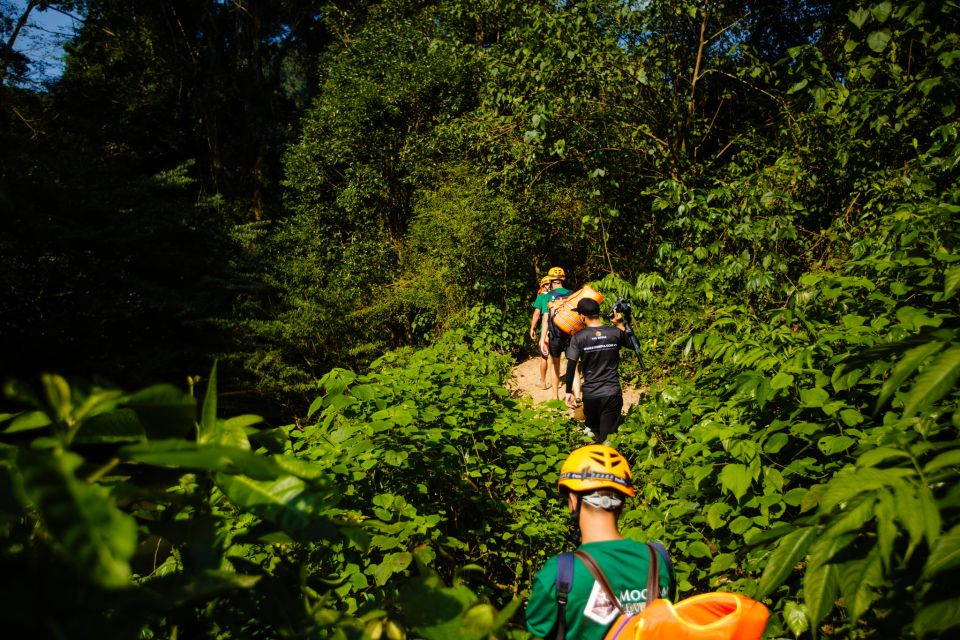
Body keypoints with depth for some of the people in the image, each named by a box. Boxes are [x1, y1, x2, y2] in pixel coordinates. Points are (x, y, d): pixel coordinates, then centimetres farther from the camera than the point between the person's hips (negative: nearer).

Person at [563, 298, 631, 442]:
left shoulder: (578, 337, -9)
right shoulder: (615, 333, -4)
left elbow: (571, 367, -10)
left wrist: (569, 392, 0)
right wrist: (620, 324, 25)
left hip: (590, 394, -1)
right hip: (613, 393, 1)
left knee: (593, 432, 24)